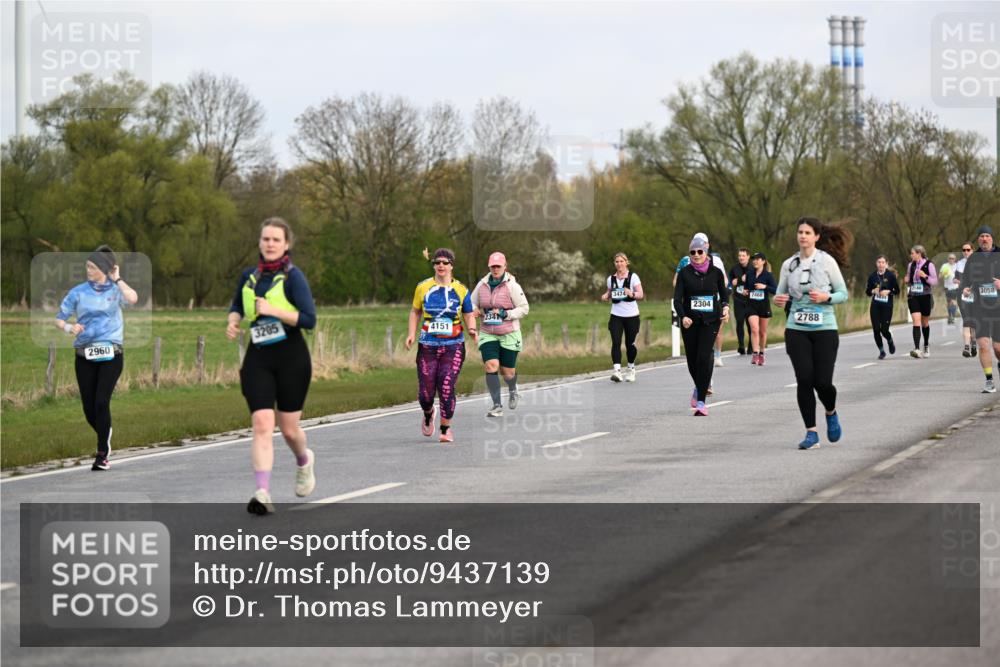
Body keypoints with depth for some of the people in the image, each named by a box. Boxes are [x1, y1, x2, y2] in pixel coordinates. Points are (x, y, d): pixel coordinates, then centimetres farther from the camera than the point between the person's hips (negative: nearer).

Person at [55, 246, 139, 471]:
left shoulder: (115, 290, 1)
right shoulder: (79, 292, 4)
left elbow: (132, 299, -21)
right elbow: (59, 318, 6)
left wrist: (117, 279, -10)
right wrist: (69, 328, -16)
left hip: (111, 355, -2)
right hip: (84, 356, 2)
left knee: (101, 402, -15)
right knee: (89, 407, 3)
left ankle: (102, 454, -7)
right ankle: (105, 439, 33)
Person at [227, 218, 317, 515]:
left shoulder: (292, 276, -7)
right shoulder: (249, 276, 9)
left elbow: (309, 319, -14)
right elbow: (237, 305, 28)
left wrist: (273, 310, -20)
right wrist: (233, 321, 7)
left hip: (291, 357, -3)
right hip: (258, 358, 3)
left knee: (289, 428, 6)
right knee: (261, 424, -13)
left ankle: (304, 461, 41)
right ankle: (263, 493, -18)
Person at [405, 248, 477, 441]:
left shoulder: (461, 290, 3)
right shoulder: (423, 288, 4)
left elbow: (469, 316, 10)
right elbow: (415, 311, 15)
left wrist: (472, 329, -10)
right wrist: (412, 333, 2)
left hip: (453, 346, -1)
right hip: (427, 346, 1)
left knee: (447, 388, -13)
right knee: (425, 393, -2)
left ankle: (446, 429, 5)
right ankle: (428, 414, 33)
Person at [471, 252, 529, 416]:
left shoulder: (512, 286, -9)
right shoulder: (482, 284, 2)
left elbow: (524, 308, -6)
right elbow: (472, 303, 16)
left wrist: (505, 314, -18)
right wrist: (475, 311, -7)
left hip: (509, 334, -2)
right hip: (488, 334, 2)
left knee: (507, 372, 5)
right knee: (491, 366, -15)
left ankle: (512, 391, 42)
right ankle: (497, 407, -10)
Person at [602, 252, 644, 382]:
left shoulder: (633, 277, -3)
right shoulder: (611, 278, 6)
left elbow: (641, 295, -7)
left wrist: (632, 294, -28)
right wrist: (605, 296, -3)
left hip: (631, 315, -2)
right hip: (616, 316, 2)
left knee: (630, 343, 7)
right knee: (616, 342, -14)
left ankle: (631, 368, 30)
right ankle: (616, 370, -20)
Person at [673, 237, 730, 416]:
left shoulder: (716, 272, 1)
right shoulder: (685, 272, -1)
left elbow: (724, 292, 16)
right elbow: (677, 298, -6)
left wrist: (725, 307, -4)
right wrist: (683, 316, -23)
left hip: (710, 320, -1)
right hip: (690, 321, 1)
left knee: (704, 358, -14)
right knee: (692, 359, 8)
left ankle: (701, 402, -12)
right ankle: (699, 388, 41)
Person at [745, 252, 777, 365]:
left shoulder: (768, 275, -5)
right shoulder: (749, 273, 3)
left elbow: (776, 290, -9)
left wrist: (765, 287, -22)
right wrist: (745, 291, -1)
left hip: (764, 305, -1)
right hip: (752, 305, 1)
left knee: (763, 332, 11)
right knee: (754, 329, -17)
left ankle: (761, 353, 27)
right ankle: (755, 354, -19)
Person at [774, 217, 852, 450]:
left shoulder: (827, 261, -2)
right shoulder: (788, 264, 6)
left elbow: (843, 293, 3)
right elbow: (781, 293, 14)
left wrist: (826, 297, -17)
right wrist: (779, 300, -9)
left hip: (825, 328, -2)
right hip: (796, 329, 2)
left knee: (823, 382, -7)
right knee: (804, 380, -7)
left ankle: (831, 413, 27)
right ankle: (811, 433, 2)